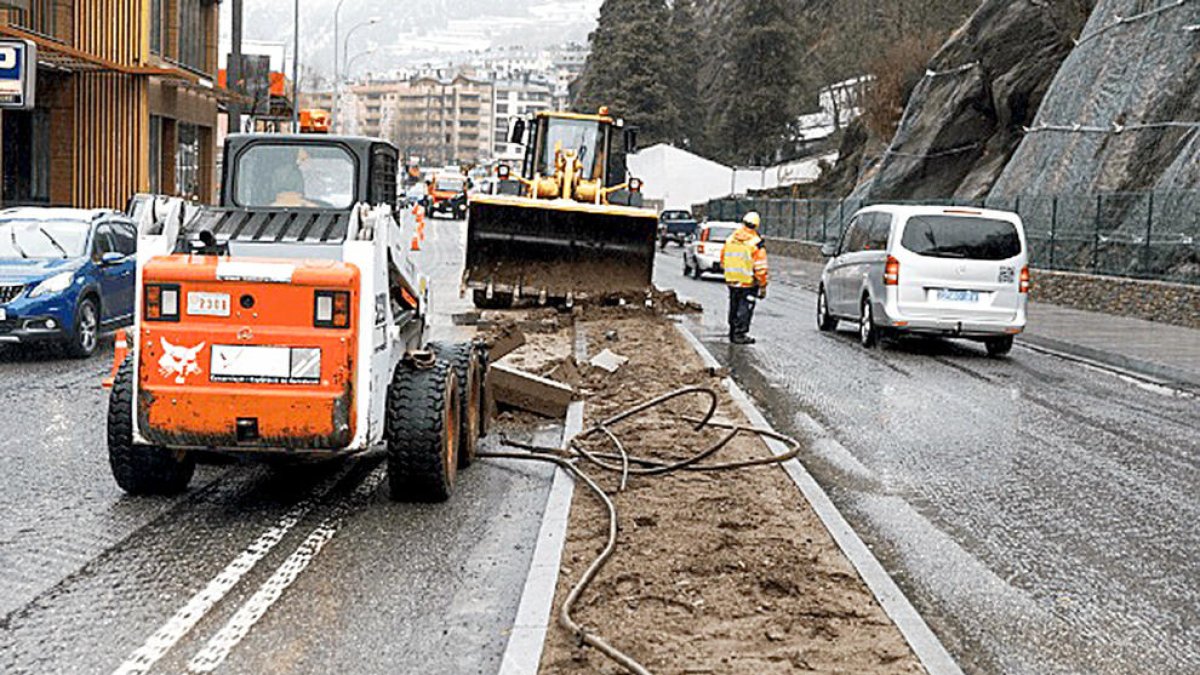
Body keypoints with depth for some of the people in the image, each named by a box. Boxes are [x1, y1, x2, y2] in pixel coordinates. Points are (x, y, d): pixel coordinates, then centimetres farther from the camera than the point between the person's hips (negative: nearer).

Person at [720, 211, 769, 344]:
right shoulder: (756, 243, -13)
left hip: (732, 282, 6)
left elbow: (723, 260, 14)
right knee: (745, 308, 1)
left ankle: (733, 333, 25)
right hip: (748, 283, -5)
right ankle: (740, 334, 0)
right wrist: (763, 286, -6)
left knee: (734, 307, 17)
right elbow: (760, 268, -13)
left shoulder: (730, 239, 4)